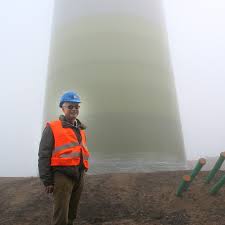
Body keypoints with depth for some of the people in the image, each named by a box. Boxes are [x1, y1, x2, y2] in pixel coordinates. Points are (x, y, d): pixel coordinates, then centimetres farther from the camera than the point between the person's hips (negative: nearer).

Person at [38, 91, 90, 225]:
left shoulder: (81, 129, 14)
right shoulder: (52, 128, -6)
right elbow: (44, 155, -9)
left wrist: (82, 172, 16)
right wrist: (47, 181, -11)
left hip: (79, 175, 7)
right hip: (62, 175, -6)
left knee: (72, 213, 18)